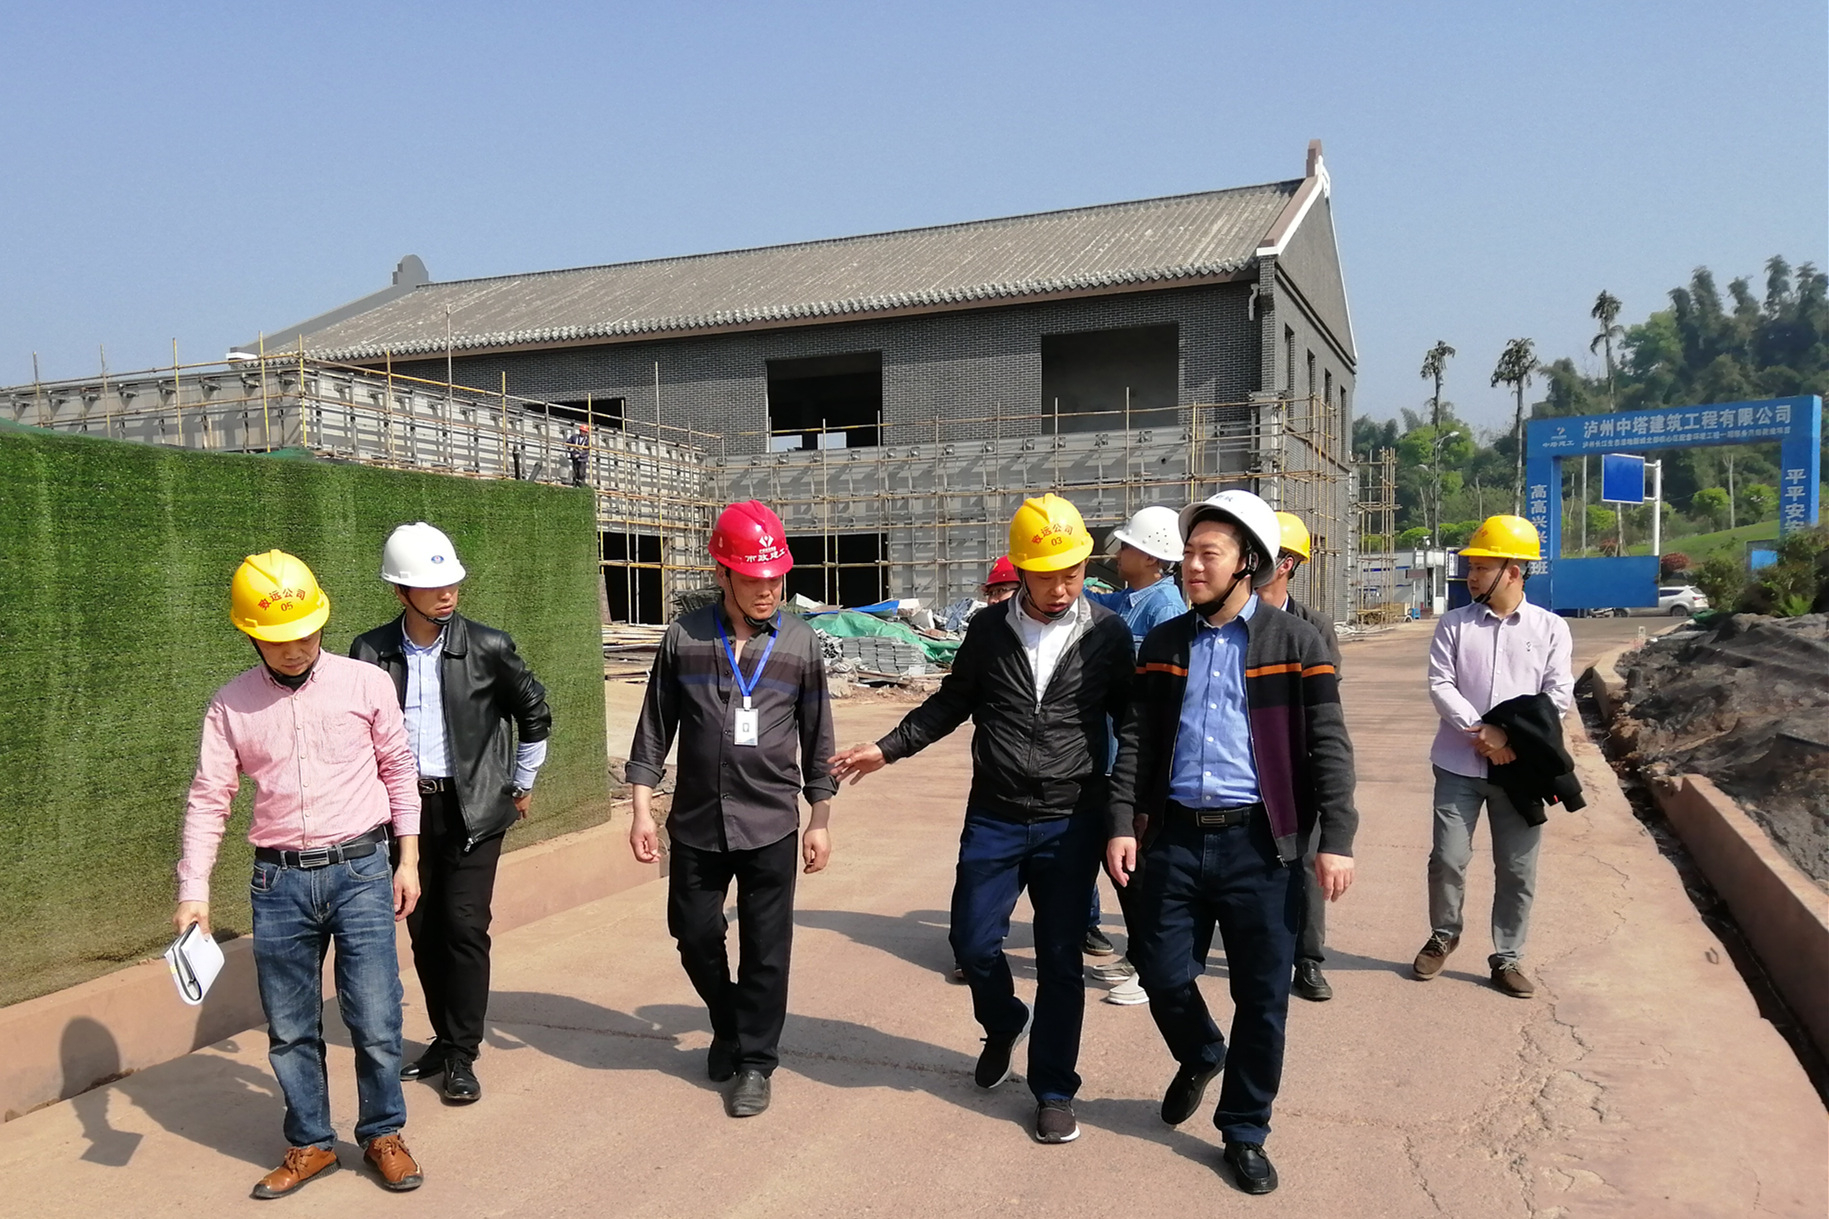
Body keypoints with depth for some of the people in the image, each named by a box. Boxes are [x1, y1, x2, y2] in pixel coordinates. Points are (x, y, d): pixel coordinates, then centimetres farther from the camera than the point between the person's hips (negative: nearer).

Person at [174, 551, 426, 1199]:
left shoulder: (365, 683, -1)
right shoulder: (231, 704, 2)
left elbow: (399, 770, 6)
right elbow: (207, 799, 4)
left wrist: (408, 859, 4)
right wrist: (193, 891, -2)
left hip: (360, 871, -2)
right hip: (279, 882, 2)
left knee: (375, 1021, 0)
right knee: (290, 1029, 11)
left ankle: (382, 1133, 23)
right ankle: (310, 1143, 30)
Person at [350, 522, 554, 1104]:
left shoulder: (487, 647, -8)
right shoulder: (371, 652, -3)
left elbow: (534, 711, 5)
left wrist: (521, 783, 10)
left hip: (472, 809, -2)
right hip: (405, 807, 3)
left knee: (464, 927, -5)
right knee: (423, 928, 10)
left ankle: (462, 1055, 8)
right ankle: (444, 1039, 27)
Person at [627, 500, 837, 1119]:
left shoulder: (800, 644, -1)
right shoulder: (684, 638, -2)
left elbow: (816, 739, 5)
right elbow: (655, 726, 4)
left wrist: (820, 819, 4)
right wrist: (642, 808, 1)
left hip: (771, 827, -1)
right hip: (695, 825, 1)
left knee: (765, 949, 5)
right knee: (695, 935, 12)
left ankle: (755, 1061, 23)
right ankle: (729, 1026, 40)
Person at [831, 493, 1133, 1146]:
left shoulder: (1107, 634, -4)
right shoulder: (988, 631, 0)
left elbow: (1131, 719, 5)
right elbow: (952, 702, 12)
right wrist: (888, 748, 7)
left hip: (1071, 822, -1)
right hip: (994, 820, 2)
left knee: (1060, 960, 5)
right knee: (974, 943, 5)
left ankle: (1054, 1089, 23)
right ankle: (1003, 1027, 37)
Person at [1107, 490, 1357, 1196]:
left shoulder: (1294, 642, -2)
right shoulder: (1163, 644, 8)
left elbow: (1327, 746, -5)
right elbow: (1135, 741, 8)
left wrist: (1336, 839, -13)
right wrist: (1123, 824, -1)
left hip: (1259, 844, -3)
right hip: (1175, 838, 3)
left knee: (1262, 998, 5)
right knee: (1163, 975, 8)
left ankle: (1245, 1133, 25)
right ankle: (1200, 1057, 41)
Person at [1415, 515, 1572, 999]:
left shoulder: (1550, 628, 3)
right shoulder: (1453, 624, 4)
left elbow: (1557, 696, -3)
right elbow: (1440, 685, -4)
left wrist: (1512, 737, -15)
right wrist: (1480, 732, -16)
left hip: (1520, 766, 0)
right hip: (1459, 763, 0)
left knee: (1517, 869, 6)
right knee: (1448, 858, 0)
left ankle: (1506, 958, 20)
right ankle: (1443, 936, 25)